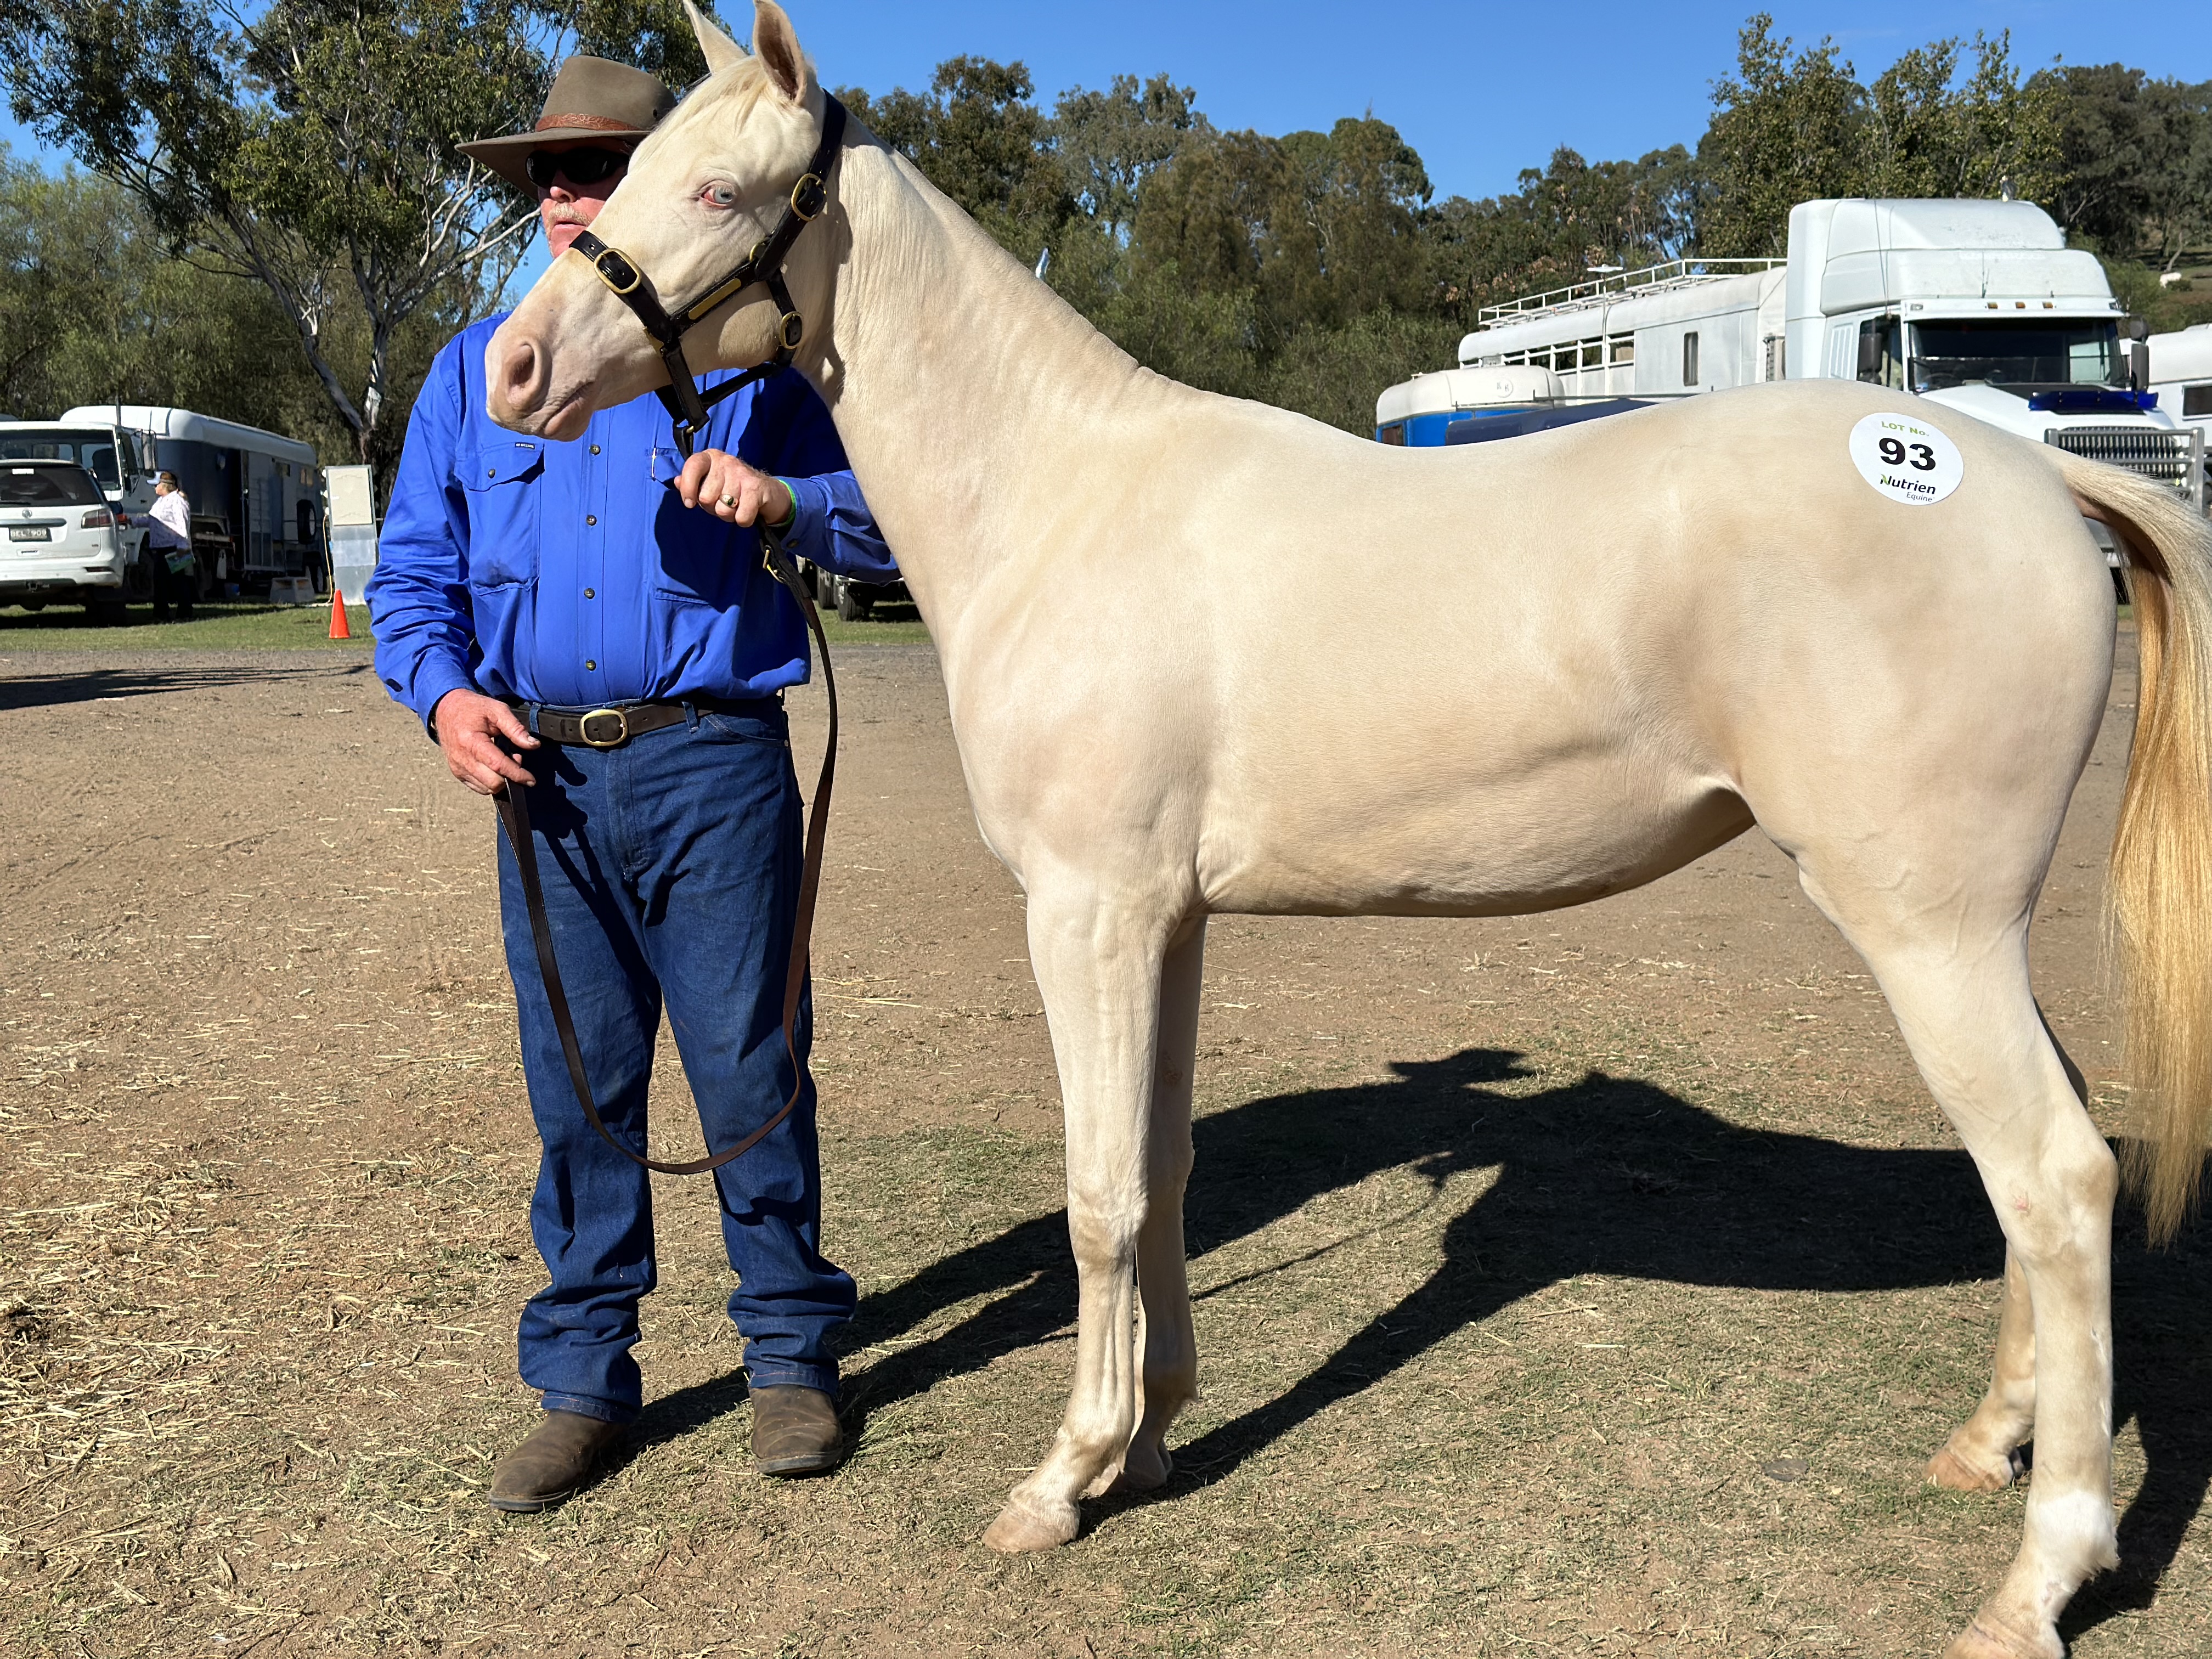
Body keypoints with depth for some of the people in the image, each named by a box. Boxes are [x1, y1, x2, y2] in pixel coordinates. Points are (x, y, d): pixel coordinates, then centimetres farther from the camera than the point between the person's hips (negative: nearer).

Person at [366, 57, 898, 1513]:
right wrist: (445, 691, -5)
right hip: (544, 774, 3)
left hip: (715, 763, -3)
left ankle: (793, 1353, 19)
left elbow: (889, 524, 3)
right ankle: (582, 1380, 21)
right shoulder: (474, 368, 14)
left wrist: (784, 497, -17)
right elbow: (412, 570, 14)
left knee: (752, 1072, 2)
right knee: (577, 1085, 8)